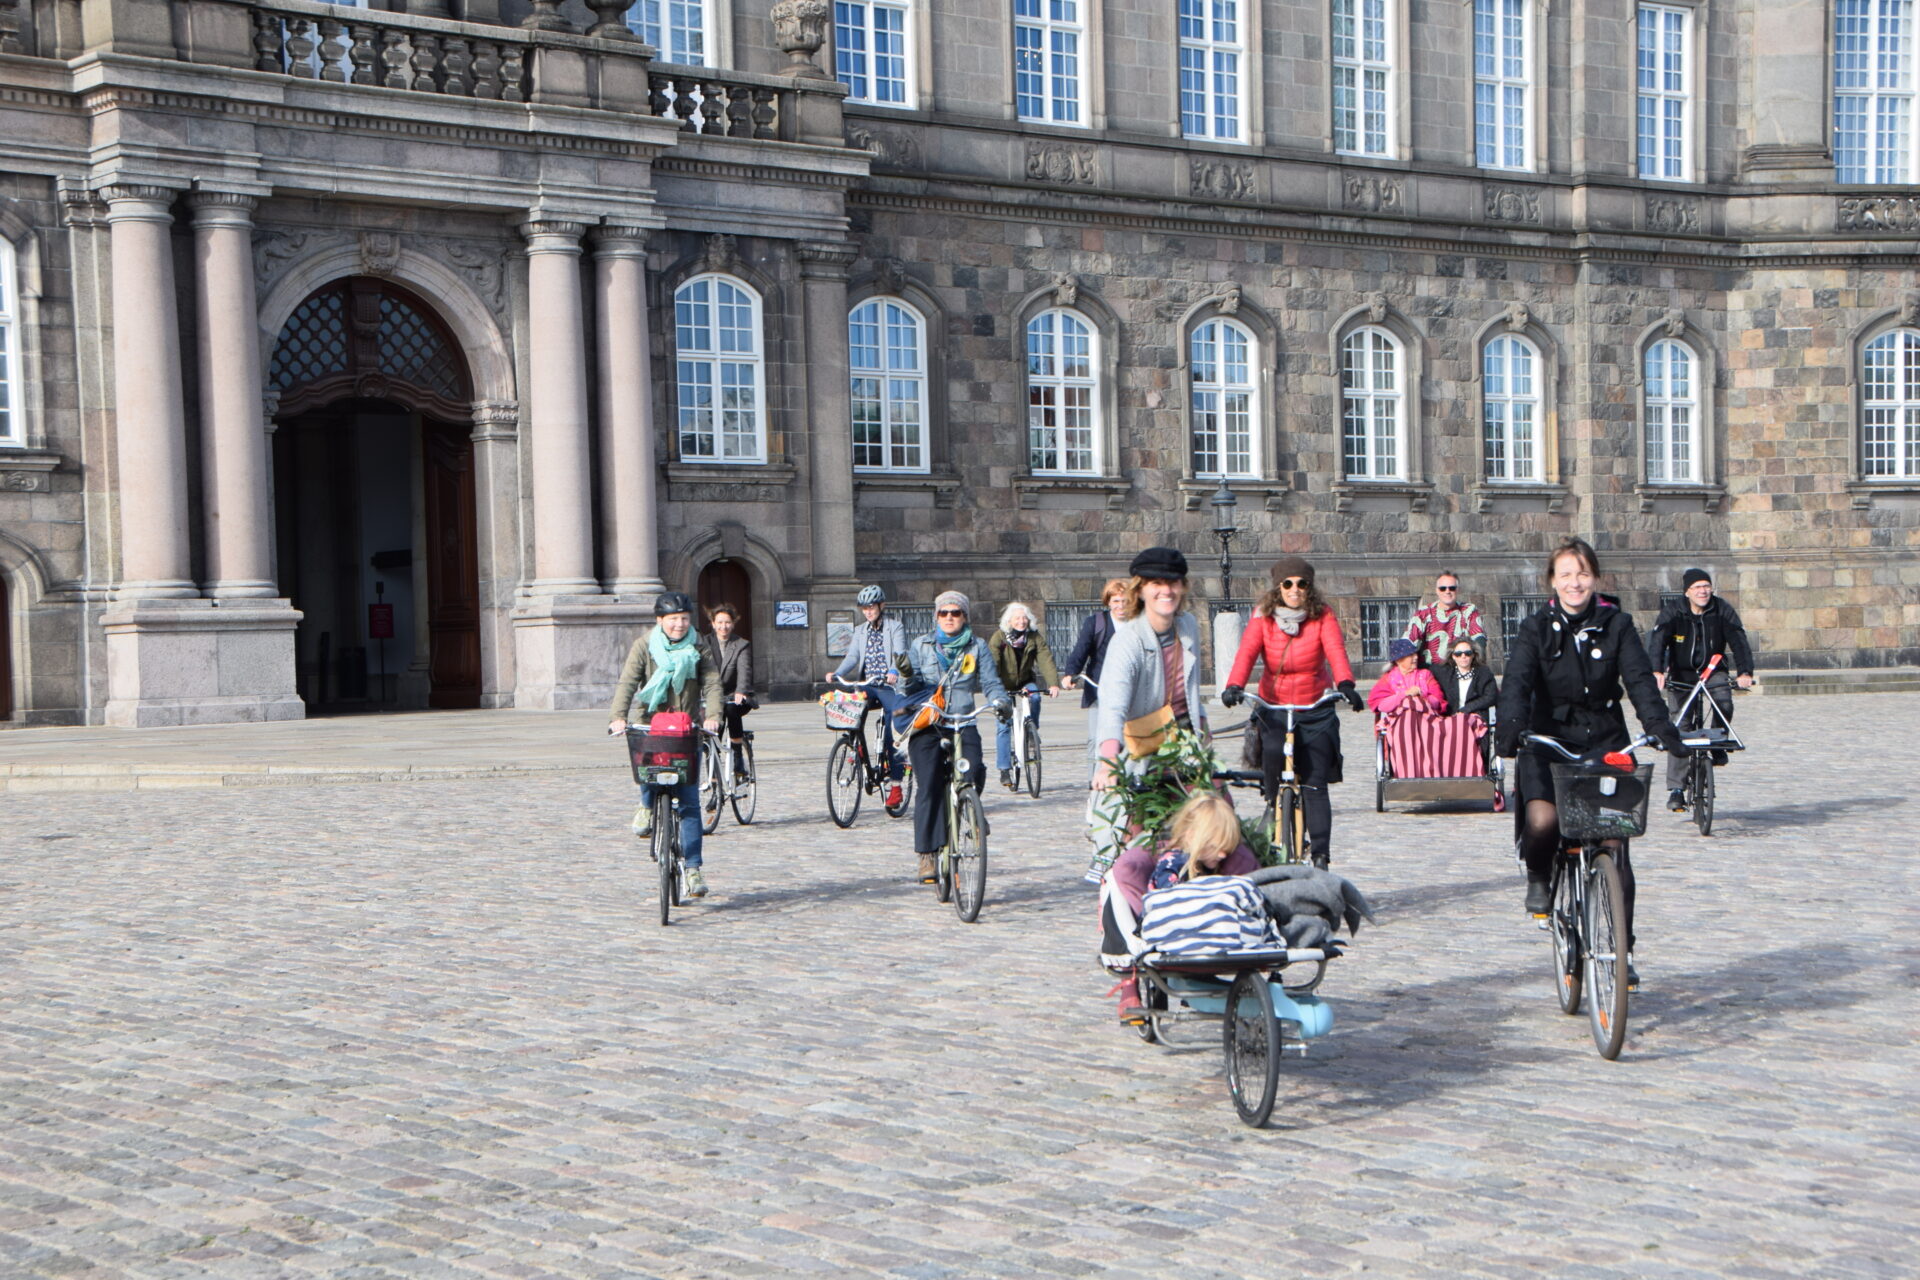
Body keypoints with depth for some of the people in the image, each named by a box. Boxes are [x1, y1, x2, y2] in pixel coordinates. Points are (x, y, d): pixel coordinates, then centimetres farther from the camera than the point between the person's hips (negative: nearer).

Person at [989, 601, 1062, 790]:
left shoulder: (1035, 638, -12)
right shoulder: (999, 638, -18)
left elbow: (1046, 660, -22)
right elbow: (992, 664, -27)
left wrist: (1053, 684, -38)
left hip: (1025, 681, 2)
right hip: (1004, 684, -2)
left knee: (1034, 697, -30)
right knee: (1004, 724, -9)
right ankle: (1004, 770, -4)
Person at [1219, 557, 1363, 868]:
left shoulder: (1322, 617, -3)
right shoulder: (1263, 618, -3)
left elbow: (1336, 650, -19)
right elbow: (1246, 653, -17)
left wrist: (1345, 684, -39)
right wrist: (1234, 686, -37)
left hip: (1315, 710, -1)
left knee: (1315, 784, -7)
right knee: (1272, 750, -25)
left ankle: (1320, 855, -5)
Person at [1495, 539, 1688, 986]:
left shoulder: (1616, 625, 2)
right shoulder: (1537, 629, 0)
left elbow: (1640, 681, -8)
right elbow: (1517, 683, -14)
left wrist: (1661, 728, -25)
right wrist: (1510, 728, -33)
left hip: (1606, 745, 1)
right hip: (1549, 745, -1)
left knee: (1613, 847, -5)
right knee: (1542, 821, -28)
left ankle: (1622, 950, 7)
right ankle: (1539, 876, 7)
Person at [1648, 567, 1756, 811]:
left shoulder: (1723, 611, -9)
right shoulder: (1672, 612, -13)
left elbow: (1738, 640, -17)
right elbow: (1657, 640, -25)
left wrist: (1745, 672, -34)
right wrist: (1656, 671, -43)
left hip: (1713, 671, 1)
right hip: (1681, 674, -1)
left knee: (1724, 702, -29)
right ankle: (1676, 789, -2)